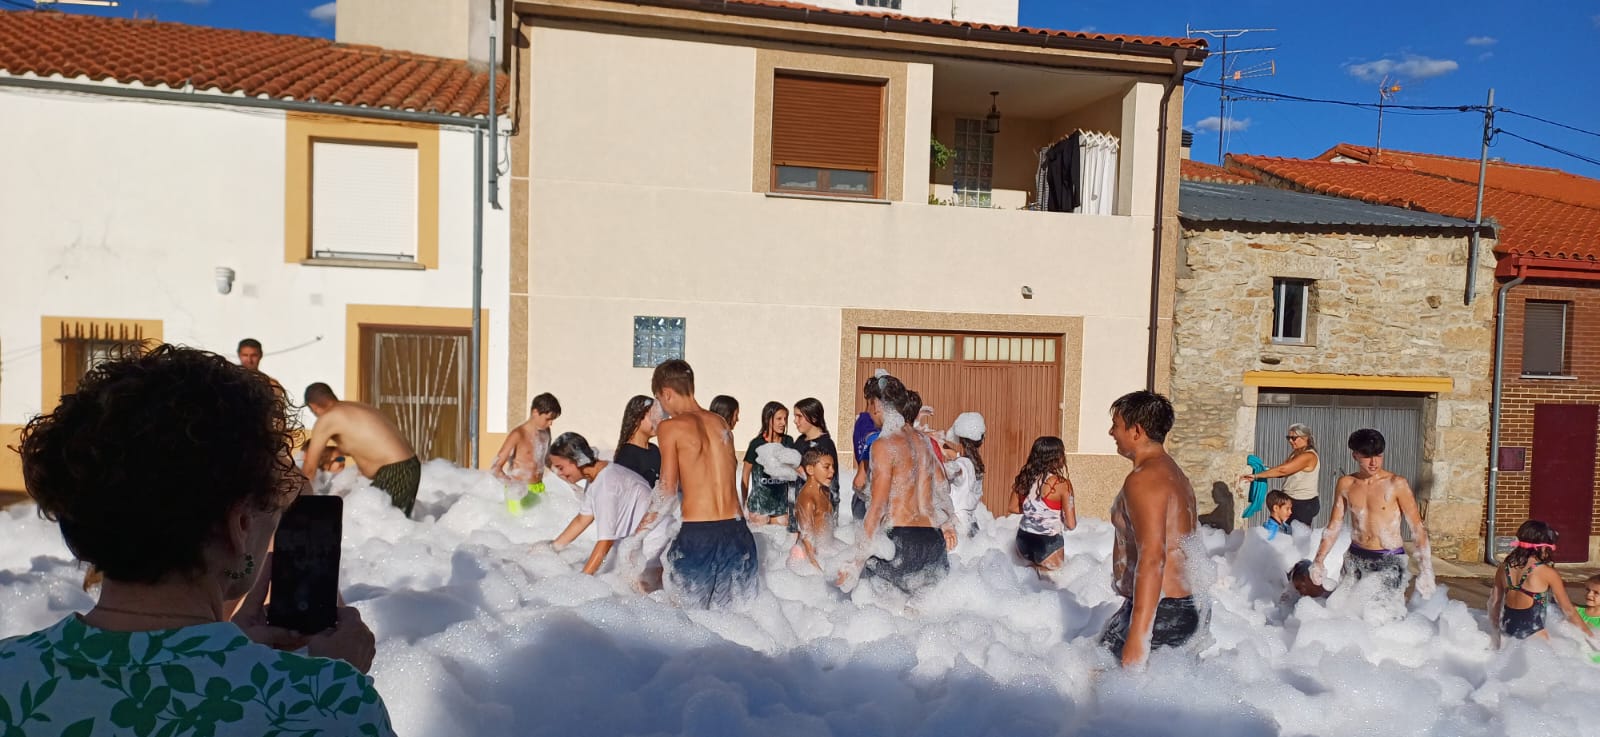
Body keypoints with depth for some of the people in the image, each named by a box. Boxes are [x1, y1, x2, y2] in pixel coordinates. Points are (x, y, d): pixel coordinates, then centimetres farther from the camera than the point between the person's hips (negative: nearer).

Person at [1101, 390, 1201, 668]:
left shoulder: (1144, 479, -16)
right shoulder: (1175, 474, 17)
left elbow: (1152, 558, -25)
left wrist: (1138, 635, -28)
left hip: (1159, 612, -11)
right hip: (1185, 606, 11)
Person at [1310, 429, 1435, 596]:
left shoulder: (1396, 484, -7)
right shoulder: (1345, 485, 4)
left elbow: (1418, 528, -9)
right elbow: (1334, 526, 10)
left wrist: (1425, 570, -17)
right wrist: (1318, 561, 4)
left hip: (1390, 561, -3)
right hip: (1355, 559, 4)